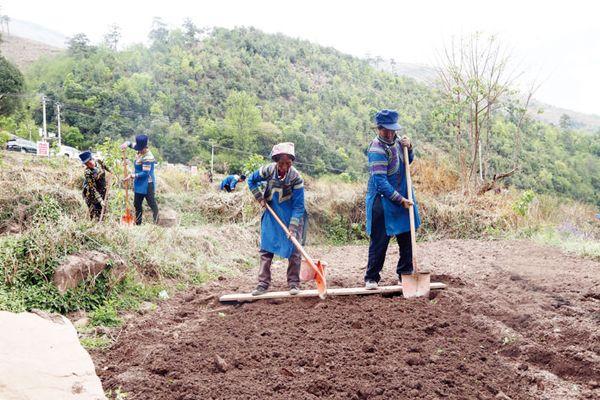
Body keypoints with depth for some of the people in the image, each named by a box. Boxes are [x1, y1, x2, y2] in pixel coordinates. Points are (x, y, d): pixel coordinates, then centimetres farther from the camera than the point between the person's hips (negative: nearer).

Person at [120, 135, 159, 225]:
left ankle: (156, 223, 2)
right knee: (137, 204, 17)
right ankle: (137, 223, 27)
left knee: (151, 203, -3)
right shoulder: (140, 150, 1)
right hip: (139, 184, 10)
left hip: (147, 184, -10)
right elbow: (131, 144, 17)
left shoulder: (147, 157, -25)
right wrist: (126, 144, -7)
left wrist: (132, 176, -22)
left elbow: (145, 173, -26)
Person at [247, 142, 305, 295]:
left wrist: (293, 227, -29)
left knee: (293, 248, -2)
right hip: (272, 213, 3)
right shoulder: (268, 170, -17)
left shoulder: (296, 178, -24)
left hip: (291, 216, -3)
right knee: (266, 248, 3)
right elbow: (251, 180, 3)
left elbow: (298, 206, -22)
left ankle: (294, 283, 8)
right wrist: (260, 198, -6)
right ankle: (263, 283, 10)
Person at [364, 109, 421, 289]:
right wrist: (400, 199, -23)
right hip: (382, 201, -8)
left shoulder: (395, 140, 5)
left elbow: (408, 161, 20)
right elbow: (380, 182, -23)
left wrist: (409, 147, -1)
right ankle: (371, 278, 6)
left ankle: (405, 274, 23)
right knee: (380, 241, -4)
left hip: (403, 198, 8)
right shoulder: (376, 149, -19)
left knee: (406, 238, 12)